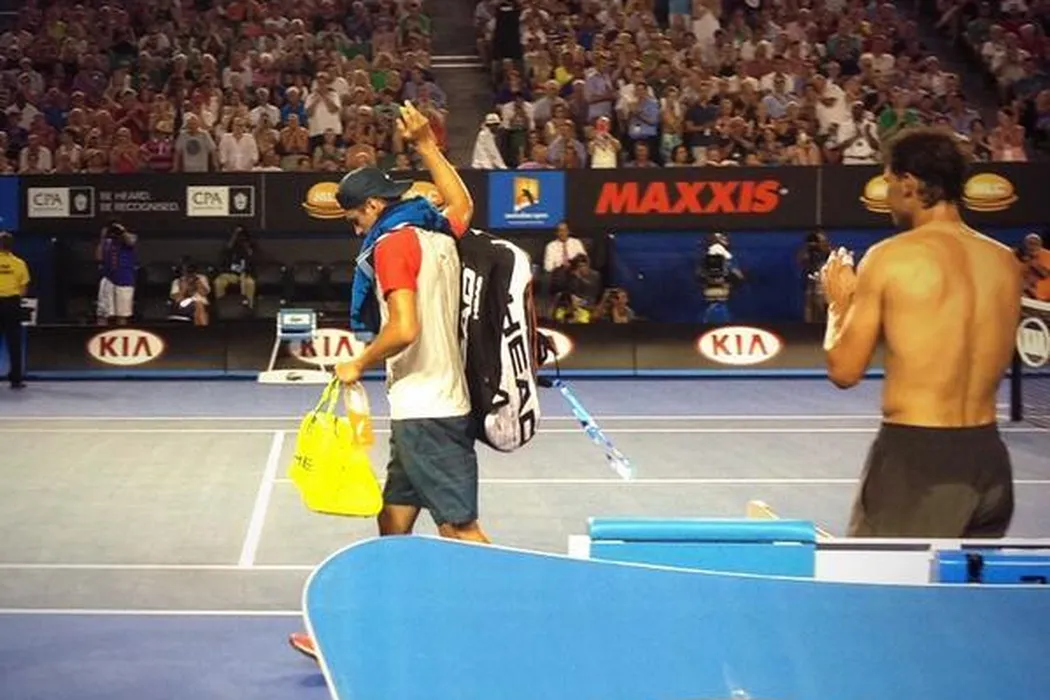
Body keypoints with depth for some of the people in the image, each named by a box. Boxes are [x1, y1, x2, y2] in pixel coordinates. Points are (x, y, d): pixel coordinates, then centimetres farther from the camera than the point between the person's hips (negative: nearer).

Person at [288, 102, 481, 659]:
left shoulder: (393, 242, -11)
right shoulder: (438, 233, 13)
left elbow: (404, 328, -22)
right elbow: (463, 202, 37)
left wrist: (360, 364, -7)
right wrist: (426, 145, 39)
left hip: (425, 413, -9)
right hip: (432, 404, 9)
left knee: (459, 529, -7)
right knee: (394, 526, 11)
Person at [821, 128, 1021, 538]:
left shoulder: (890, 257, -10)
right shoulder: (1005, 261, 6)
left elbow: (844, 371, -5)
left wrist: (839, 302, 12)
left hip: (914, 457, -6)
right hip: (990, 458, 6)